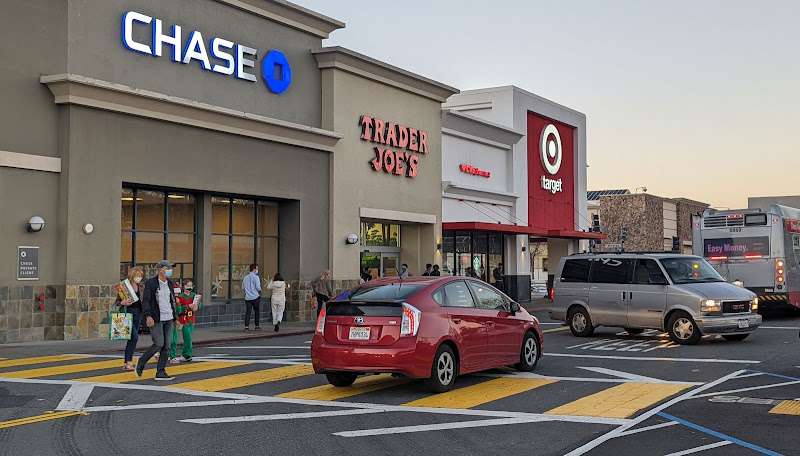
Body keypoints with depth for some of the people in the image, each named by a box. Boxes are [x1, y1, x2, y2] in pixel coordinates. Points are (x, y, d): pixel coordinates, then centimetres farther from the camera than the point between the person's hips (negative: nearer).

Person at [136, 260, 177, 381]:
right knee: (158, 344, -12)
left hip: (168, 318, 6)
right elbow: (145, 301, -10)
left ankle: (160, 373, 9)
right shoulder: (150, 283, -8)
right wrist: (148, 316, -20)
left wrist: (174, 315, 15)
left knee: (166, 346, 3)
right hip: (156, 319, -6)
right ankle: (141, 363, 10)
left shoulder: (170, 283, 11)